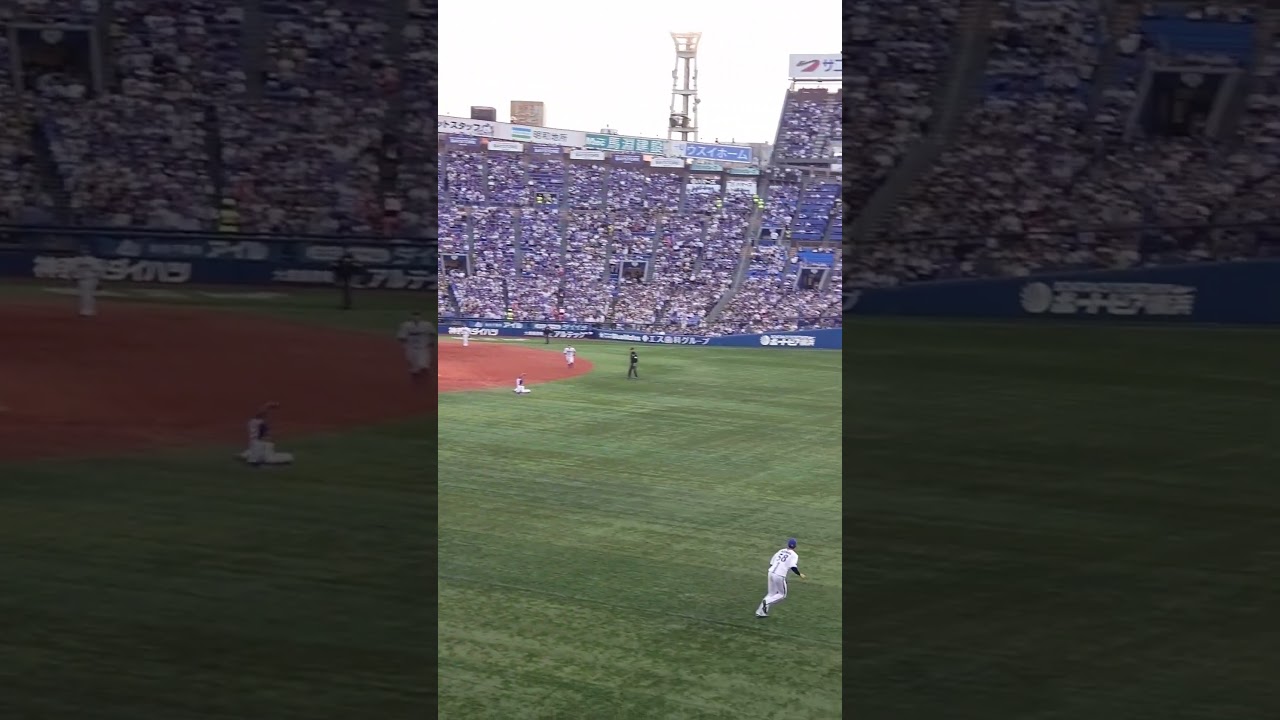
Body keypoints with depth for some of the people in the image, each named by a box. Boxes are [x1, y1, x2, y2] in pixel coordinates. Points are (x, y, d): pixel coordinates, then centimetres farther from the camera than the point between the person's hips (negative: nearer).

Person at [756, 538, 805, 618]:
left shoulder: (780, 551, 17)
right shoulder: (794, 555, 0)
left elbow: (771, 563, 17)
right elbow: (793, 567, -14)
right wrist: (800, 574, -2)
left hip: (771, 572, 6)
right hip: (780, 576, -6)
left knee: (772, 593, 19)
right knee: (782, 595, 12)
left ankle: (760, 612, 12)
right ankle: (767, 602, -11)